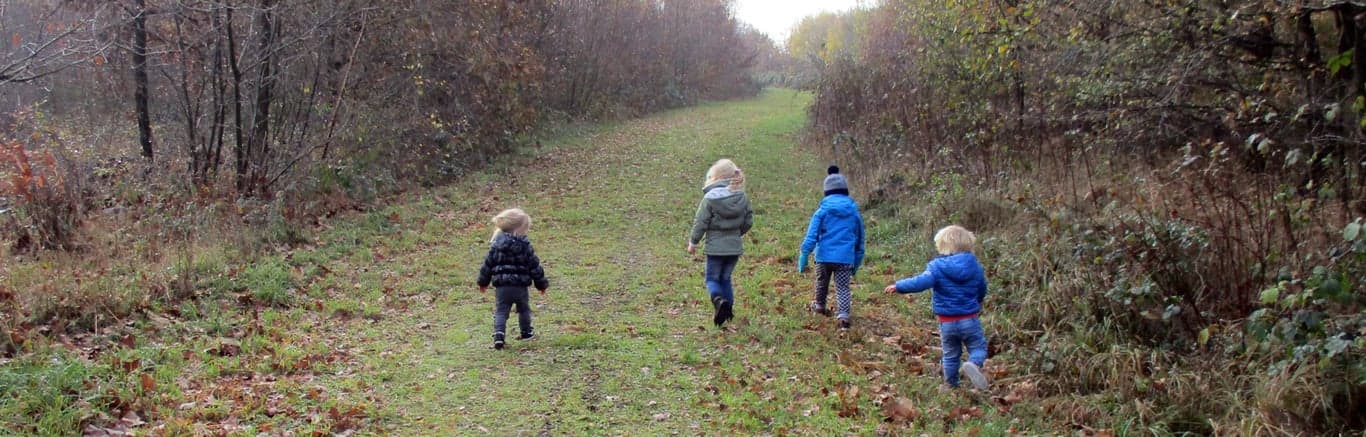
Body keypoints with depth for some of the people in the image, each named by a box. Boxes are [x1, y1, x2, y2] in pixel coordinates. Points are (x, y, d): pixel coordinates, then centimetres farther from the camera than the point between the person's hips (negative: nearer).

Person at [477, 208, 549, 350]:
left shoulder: (496, 244, 0)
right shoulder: (525, 245, -5)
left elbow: (488, 264, 5)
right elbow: (534, 266, -2)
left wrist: (483, 282, 18)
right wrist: (542, 284, 9)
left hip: (501, 286, 0)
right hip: (520, 286, 0)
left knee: (500, 312, 2)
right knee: (524, 310, 21)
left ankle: (498, 335, -16)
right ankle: (526, 332, 31)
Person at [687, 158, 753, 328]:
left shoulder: (710, 198, -13)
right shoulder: (743, 197, 1)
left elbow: (701, 222, -10)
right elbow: (748, 221, 8)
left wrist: (693, 242, 4)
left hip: (715, 247, -4)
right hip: (735, 246, 4)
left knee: (712, 279, 6)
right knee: (726, 278, 19)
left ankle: (718, 300, -22)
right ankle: (728, 310, 18)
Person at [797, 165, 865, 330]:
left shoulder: (822, 211, -4)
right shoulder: (854, 212, 7)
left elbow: (811, 236, -9)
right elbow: (860, 240, 15)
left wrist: (803, 256, -8)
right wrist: (857, 262, 24)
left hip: (824, 256, -1)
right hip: (845, 258, 1)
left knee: (821, 282, 22)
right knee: (843, 288, 2)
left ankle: (819, 306, 46)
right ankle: (844, 315, -19)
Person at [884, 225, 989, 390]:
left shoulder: (937, 266, -12)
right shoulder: (974, 266, -1)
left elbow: (922, 282, -28)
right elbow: (982, 290, 12)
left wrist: (898, 286, -19)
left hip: (947, 322, 0)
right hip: (970, 320, 0)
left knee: (951, 355, 15)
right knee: (978, 347, 8)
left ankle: (951, 386, 20)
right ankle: (974, 364, -23)